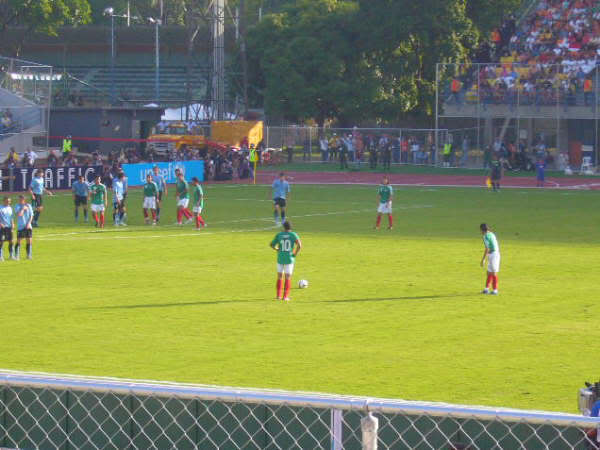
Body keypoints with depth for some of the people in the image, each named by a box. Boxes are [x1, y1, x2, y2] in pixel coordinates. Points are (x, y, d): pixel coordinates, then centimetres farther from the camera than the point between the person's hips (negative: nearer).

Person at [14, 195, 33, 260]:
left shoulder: (28, 206, 6)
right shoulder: (17, 206, 0)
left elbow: (31, 215, 5)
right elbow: (18, 215, -15)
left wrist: (28, 223, -7)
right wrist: (23, 209, -11)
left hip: (28, 227, 2)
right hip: (20, 227, -2)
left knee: (29, 241, 3)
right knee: (18, 241, -5)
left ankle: (29, 255, 11)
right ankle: (17, 256, 1)